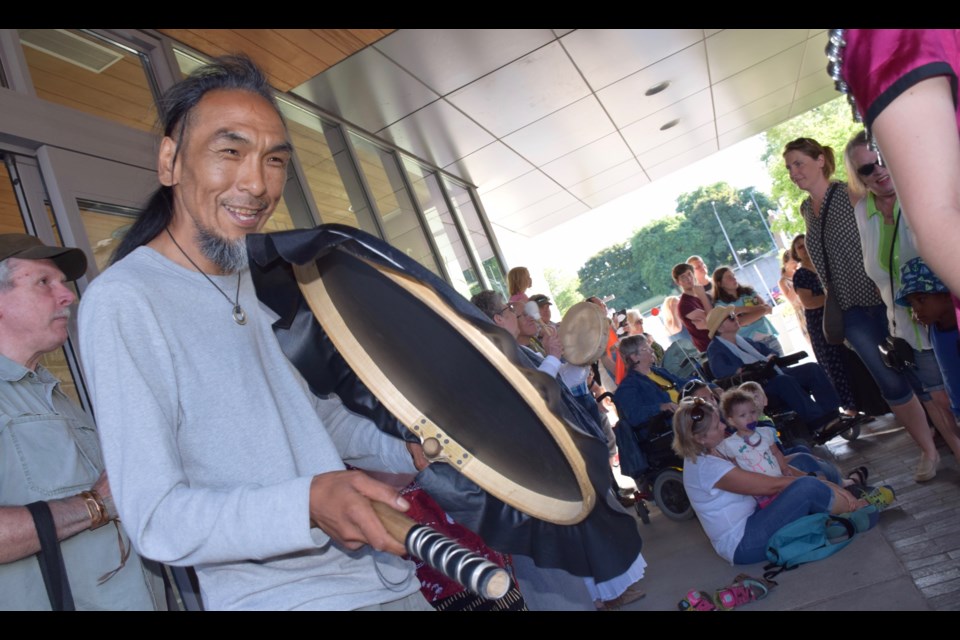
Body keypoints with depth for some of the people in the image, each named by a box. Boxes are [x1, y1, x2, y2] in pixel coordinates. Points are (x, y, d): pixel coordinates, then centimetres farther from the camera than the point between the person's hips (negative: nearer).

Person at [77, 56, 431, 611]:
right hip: (277, 597, -7)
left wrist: (414, 455, 2)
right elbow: (157, 520, -20)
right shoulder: (123, 301, -17)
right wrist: (307, 504, -36)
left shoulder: (259, 280, 6)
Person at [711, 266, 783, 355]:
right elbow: (739, 322, -19)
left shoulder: (749, 291, 8)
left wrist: (743, 309, -16)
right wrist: (761, 310, -11)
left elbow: (769, 308, -2)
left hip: (769, 336, 5)